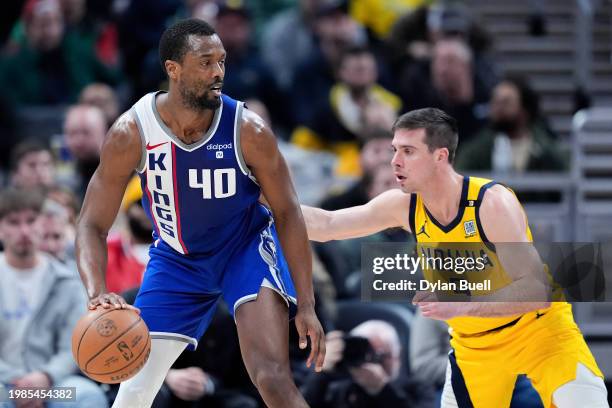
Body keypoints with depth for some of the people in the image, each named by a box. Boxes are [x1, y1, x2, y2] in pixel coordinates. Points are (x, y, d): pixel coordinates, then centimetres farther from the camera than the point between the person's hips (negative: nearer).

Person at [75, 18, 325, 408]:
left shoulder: (249, 131, -24)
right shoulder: (132, 133, -22)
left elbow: (287, 213, -12)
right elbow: (93, 225, -18)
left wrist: (306, 305, -15)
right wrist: (98, 292, -38)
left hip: (247, 246, -2)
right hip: (176, 256, 2)